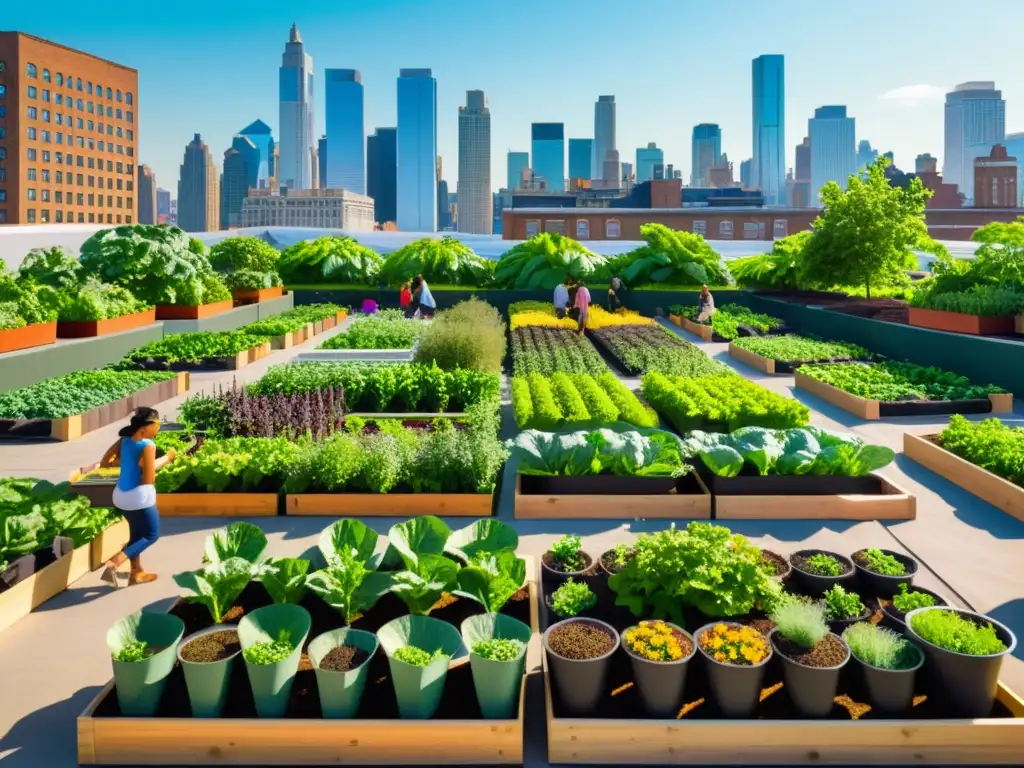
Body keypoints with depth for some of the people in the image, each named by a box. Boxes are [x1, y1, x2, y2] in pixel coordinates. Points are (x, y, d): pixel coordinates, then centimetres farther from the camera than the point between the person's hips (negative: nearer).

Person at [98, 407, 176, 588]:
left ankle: (136, 573, 33)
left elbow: (104, 462, 4)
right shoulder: (147, 446, -22)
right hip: (139, 498, -8)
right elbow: (148, 480, -19)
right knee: (152, 535, 10)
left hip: (121, 496, 8)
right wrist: (165, 460, -7)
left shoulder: (124, 440, -1)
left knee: (136, 533, 23)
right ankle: (115, 562, -5)